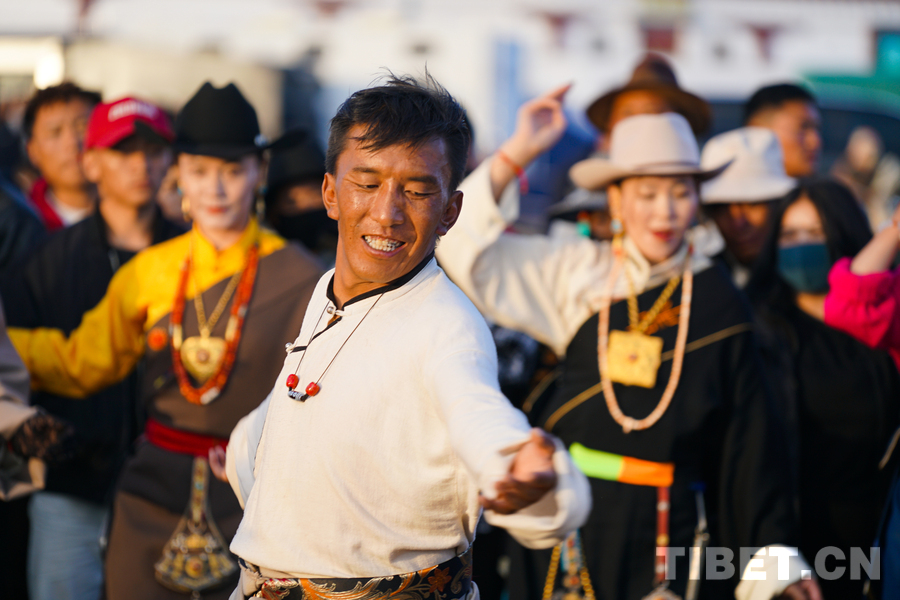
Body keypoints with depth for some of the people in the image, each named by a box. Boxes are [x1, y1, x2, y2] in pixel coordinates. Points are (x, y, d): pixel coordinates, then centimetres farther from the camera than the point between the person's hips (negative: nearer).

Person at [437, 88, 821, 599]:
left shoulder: (718, 302, 1)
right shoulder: (577, 273, 4)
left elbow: (751, 440, 4)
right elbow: (465, 253, -1)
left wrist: (773, 557, 2)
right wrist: (516, 154, -7)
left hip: (669, 532, -1)